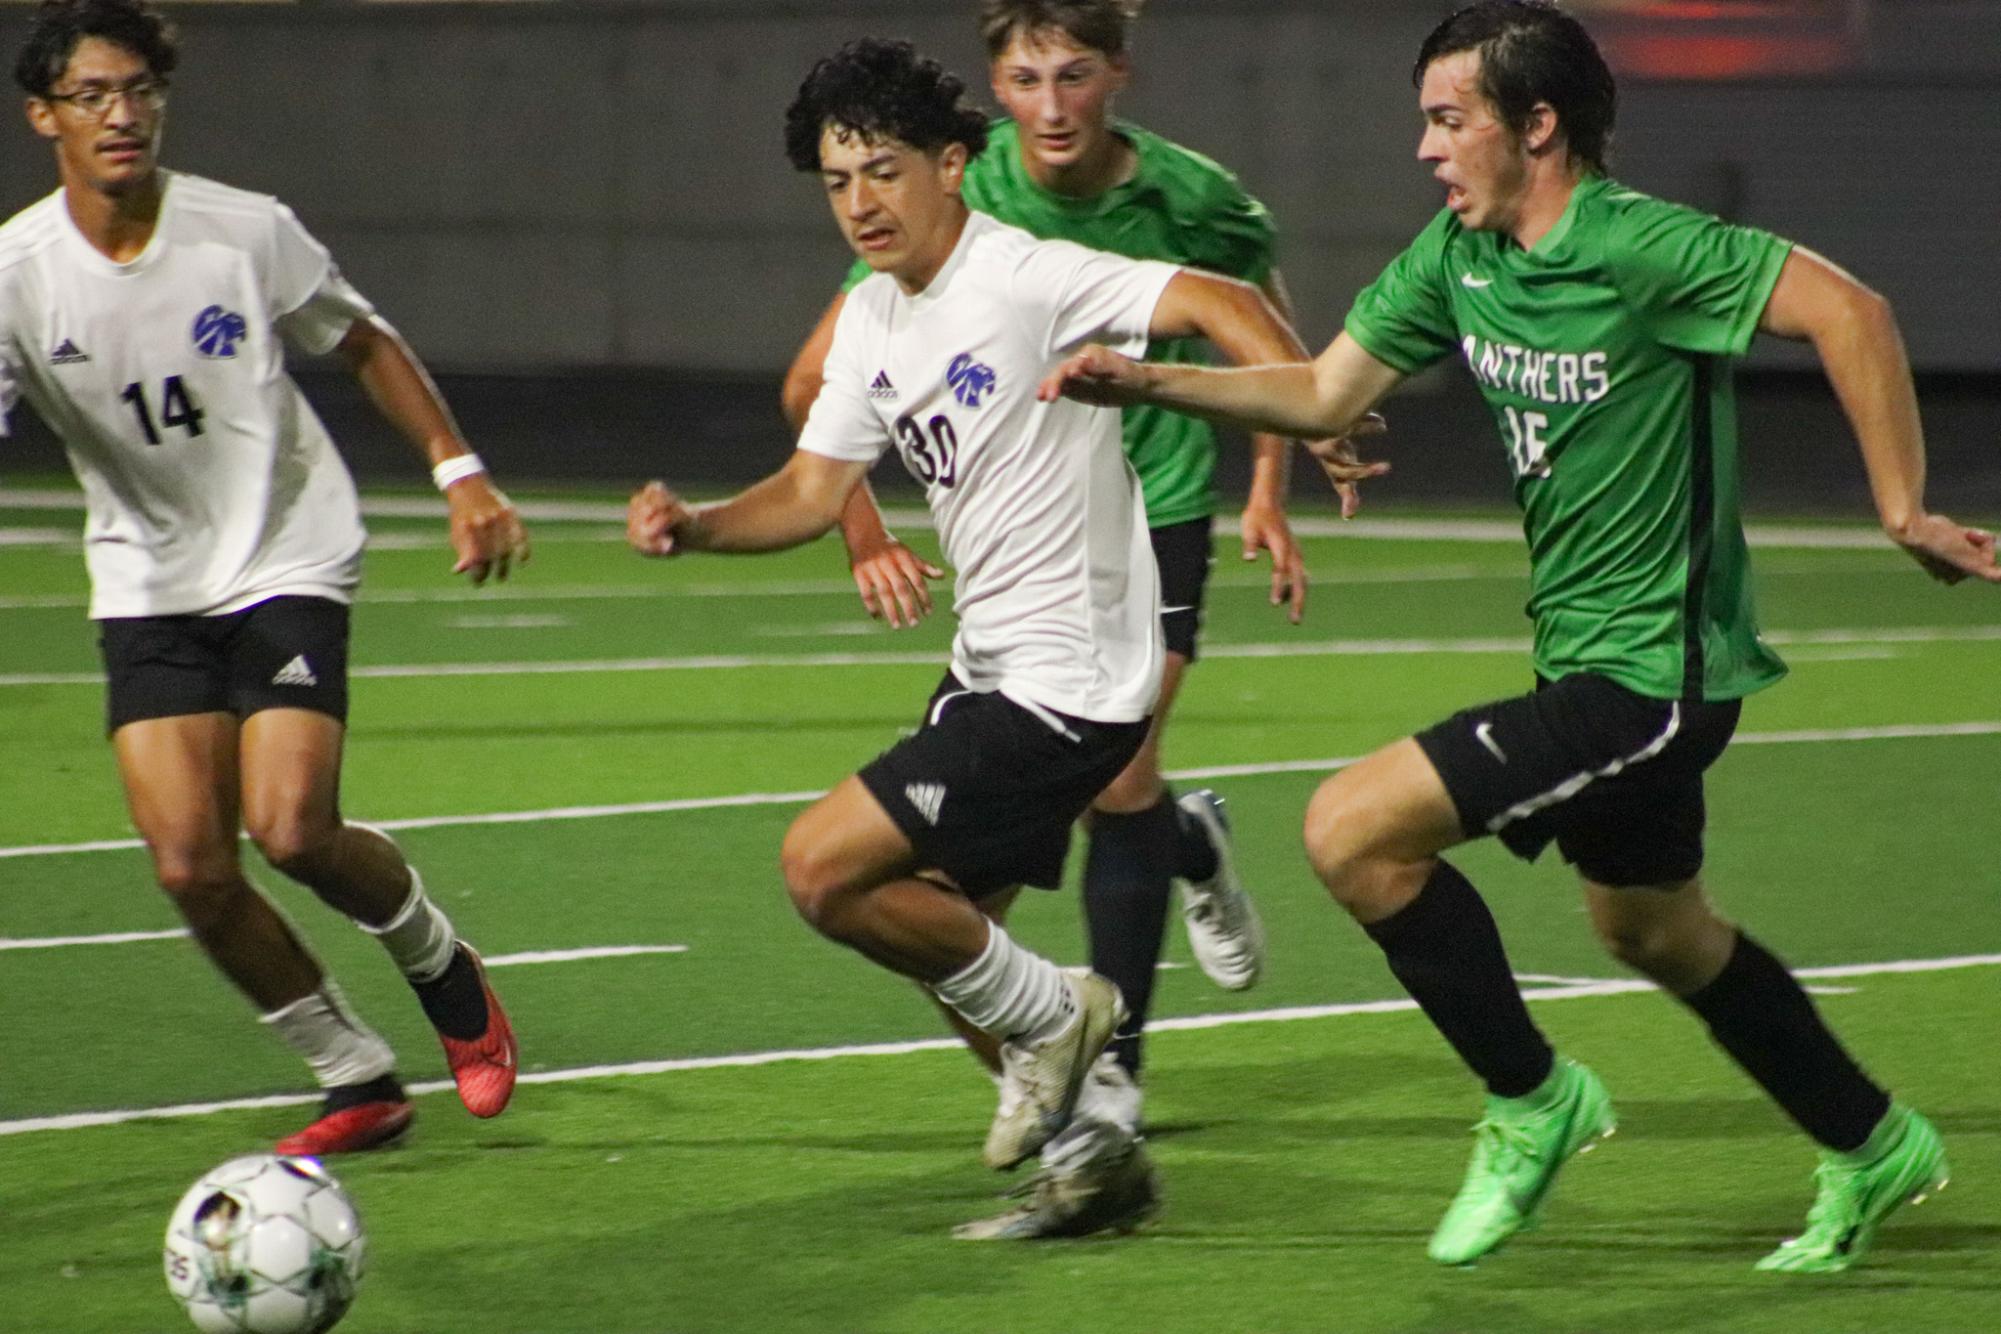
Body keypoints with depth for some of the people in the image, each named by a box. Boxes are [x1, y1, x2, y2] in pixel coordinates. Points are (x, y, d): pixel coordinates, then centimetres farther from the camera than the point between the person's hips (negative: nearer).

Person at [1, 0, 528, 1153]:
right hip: (148, 587, 2)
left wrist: (462, 474, 3)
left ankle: (446, 971, 13)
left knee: (293, 830, -19)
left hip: (290, 561, -2)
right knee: (189, 864, -10)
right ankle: (359, 1080, 9)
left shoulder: (247, 232, -11)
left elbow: (365, 342, 7)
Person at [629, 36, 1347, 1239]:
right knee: (939, 937, 13)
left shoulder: (1025, 278, -17)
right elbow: (815, 493, 10)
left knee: (824, 868, -15)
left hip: (1069, 681, -9)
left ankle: (1052, 1018, 3)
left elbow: (1221, 304, -25)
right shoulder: (873, 319, 9)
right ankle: (1093, 1158, 26)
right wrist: (691, 527, -8)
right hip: (990, 668, 9)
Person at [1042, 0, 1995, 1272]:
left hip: (1650, 671, -10)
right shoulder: (1460, 255, 4)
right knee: (1655, 929, 25)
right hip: (1589, 657, 10)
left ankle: (1532, 1100, 1)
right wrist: (1148, 381, -1)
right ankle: (1872, 1146, 43)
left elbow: (1846, 308, -26)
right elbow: (1323, 391, 11)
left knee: (1354, 829, -15)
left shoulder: (1635, 246, -21)